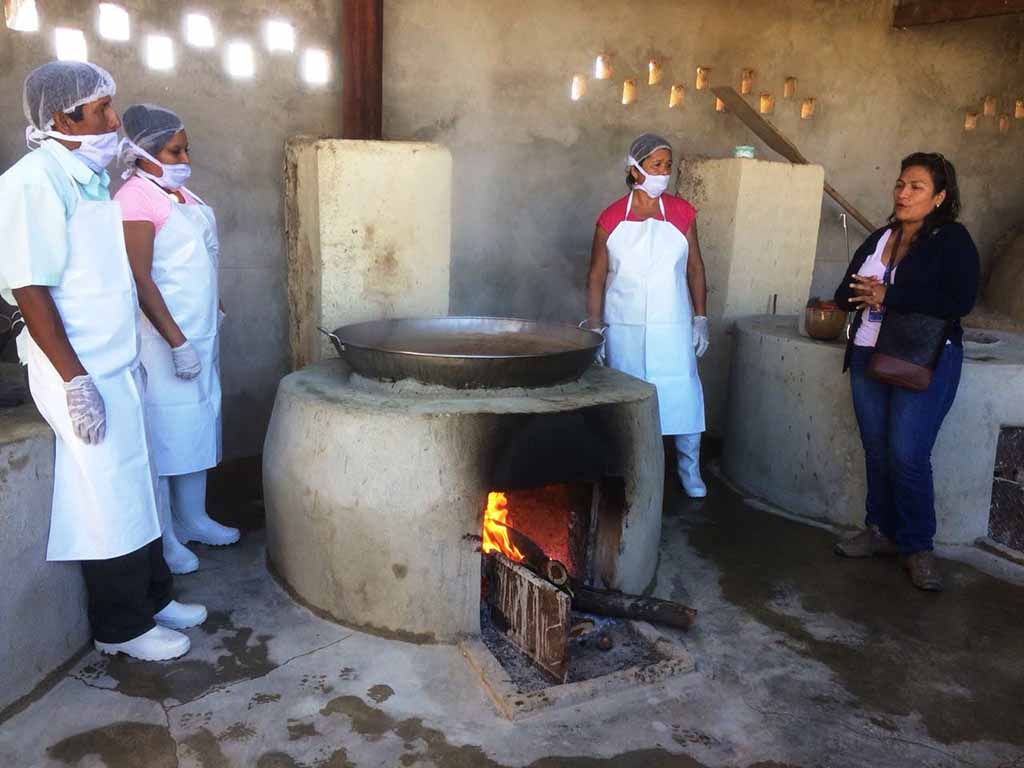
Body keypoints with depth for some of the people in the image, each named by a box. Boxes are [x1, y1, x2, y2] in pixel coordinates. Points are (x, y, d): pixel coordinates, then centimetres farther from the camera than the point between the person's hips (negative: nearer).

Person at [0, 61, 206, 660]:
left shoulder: (90, 177, 11)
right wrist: (75, 380, -20)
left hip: (119, 367, 9)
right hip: (82, 374, -9)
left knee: (137, 487, 16)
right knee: (109, 500, 2)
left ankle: (153, 598, 32)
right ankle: (122, 627, 19)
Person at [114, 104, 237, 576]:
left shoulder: (178, 192, 12)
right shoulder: (136, 197, -15)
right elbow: (141, 280, -20)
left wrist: (215, 318, 19)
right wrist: (177, 342, -22)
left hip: (199, 333, 9)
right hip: (163, 339, -9)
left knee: (197, 425, 15)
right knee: (162, 433, -1)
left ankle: (192, 520, 29)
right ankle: (161, 537, 11)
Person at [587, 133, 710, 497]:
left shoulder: (682, 213, 1)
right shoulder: (611, 218, -2)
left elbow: (695, 268, 6)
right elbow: (596, 277, 1)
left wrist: (700, 319, 2)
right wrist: (594, 331, -1)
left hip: (673, 329, 1)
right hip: (624, 329, 0)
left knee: (683, 395, 1)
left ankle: (689, 469, 22)